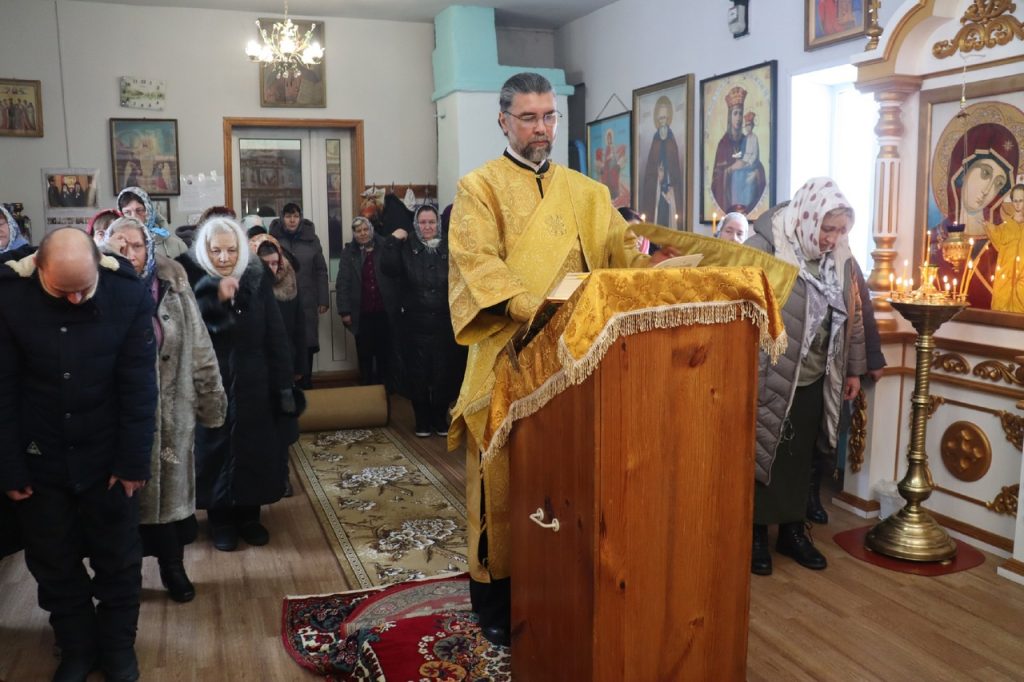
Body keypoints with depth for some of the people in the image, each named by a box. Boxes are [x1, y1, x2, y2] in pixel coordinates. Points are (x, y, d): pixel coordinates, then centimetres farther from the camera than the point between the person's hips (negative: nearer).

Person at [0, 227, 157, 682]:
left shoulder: (129, 294, -15)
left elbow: (138, 386, -10)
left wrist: (133, 461, -10)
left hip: (107, 456, 0)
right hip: (38, 459, 1)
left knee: (119, 560, 13)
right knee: (52, 563, 15)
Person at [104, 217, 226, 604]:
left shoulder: (173, 287, -1)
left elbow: (199, 347, 1)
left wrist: (210, 399, 1)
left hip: (171, 410, 1)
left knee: (171, 488, 12)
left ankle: (173, 568, 29)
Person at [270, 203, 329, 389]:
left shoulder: (311, 239, 5)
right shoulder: (273, 239, 0)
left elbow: (321, 272, 5)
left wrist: (323, 300, 2)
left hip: (307, 302, 1)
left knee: (307, 345, 5)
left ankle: (305, 384, 18)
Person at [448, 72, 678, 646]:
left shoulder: (587, 192, 15)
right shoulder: (479, 188, 1)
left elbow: (623, 248, 6)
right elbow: (479, 263, -13)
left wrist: (662, 266, -16)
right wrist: (534, 309, -28)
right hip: (508, 351, -4)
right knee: (503, 474, 2)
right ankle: (496, 595, 17)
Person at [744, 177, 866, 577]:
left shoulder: (839, 255, 1)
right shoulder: (763, 249, -19)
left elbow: (852, 313, 11)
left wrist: (854, 368, 14)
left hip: (814, 378, 5)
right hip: (769, 378, -5)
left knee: (800, 457, 15)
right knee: (763, 454, 7)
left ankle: (793, 531, 30)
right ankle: (757, 534, 22)